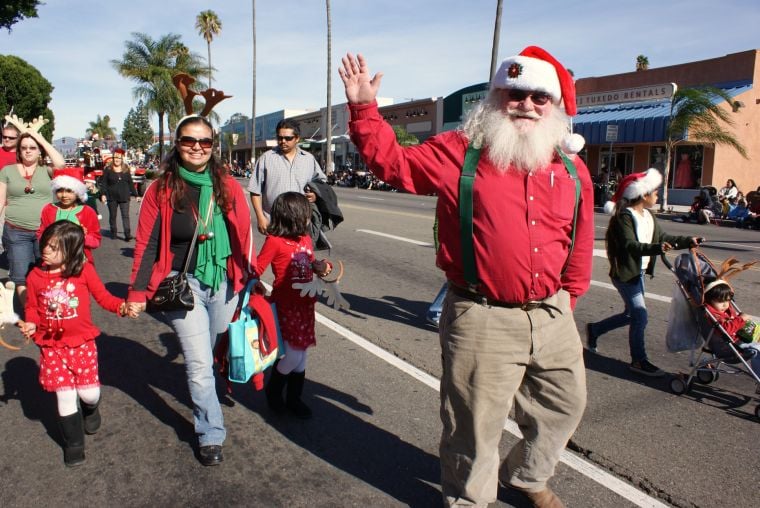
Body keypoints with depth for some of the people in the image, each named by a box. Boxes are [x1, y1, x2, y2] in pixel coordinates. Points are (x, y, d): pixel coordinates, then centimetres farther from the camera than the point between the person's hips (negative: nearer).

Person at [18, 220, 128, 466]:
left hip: (82, 343, -1)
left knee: (89, 393, 2)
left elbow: (103, 296, -4)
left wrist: (122, 307, -21)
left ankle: (91, 410, 41)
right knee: (65, 396, 3)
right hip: (51, 346, 1)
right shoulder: (35, 276, -3)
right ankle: (73, 443, 24)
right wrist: (30, 325, -11)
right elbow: (33, 308, 8)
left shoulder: (84, 271, -10)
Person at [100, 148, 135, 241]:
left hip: (124, 197, 0)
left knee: (125, 216, -7)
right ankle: (113, 232, 21)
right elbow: (103, 182, 0)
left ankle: (127, 234, -12)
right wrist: (103, 194, -9)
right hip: (112, 197, 0)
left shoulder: (126, 169, 7)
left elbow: (130, 183, 10)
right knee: (112, 216, 10)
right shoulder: (108, 169, 1)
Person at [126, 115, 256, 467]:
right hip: (183, 284, -2)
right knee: (199, 363, -4)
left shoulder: (227, 186, 0)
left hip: (224, 283, 3)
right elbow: (147, 244, -3)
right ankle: (211, 436, 10)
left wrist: (250, 275, 8)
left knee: (214, 354, 18)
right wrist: (137, 292, -6)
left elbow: (244, 234, 6)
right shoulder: (161, 189, -4)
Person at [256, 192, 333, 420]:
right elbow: (257, 269, -13)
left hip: (305, 304, 7)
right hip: (286, 306, -7)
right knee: (293, 354, -6)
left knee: (301, 353, 13)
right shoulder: (275, 241, -15)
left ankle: (294, 398, 29)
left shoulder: (306, 239, 5)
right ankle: (273, 391, 22)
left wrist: (321, 267, -1)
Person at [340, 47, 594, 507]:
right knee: (476, 423, 8)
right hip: (483, 318, -5)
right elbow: (393, 162, -3)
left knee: (564, 405, 23)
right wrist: (364, 108, -13)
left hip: (552, 315, 6)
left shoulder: (573, 170, 6)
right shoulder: (460, 153, -5)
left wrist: (566, 301, 16)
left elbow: (580, 246, 13)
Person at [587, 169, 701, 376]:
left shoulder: (649, 216, 11)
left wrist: (689, 241, 11)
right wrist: (657, 248, -42)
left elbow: (664, 238, 18)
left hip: (638, 273, 10)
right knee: (640, 316, -5)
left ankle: (594, 329, 34)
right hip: (625, 273, -10)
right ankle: (639, 360, 9)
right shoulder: (624, 217, -18)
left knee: (632, 314, 17)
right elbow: (631, 246, -29)